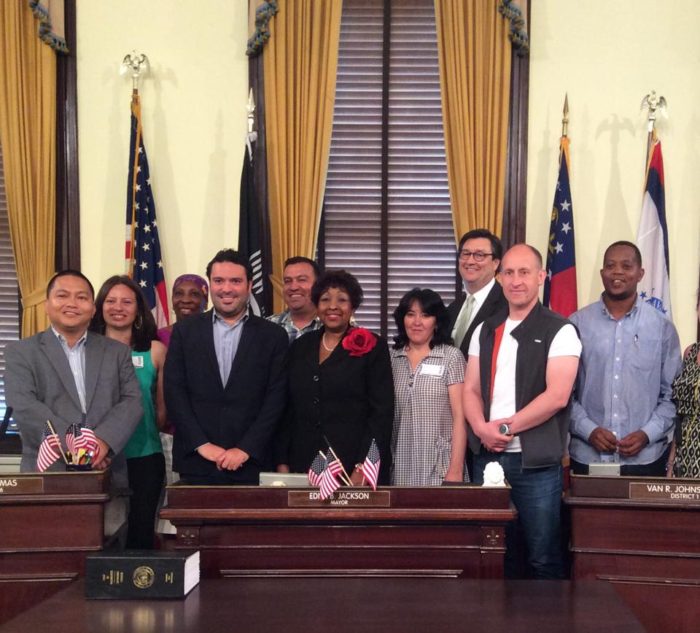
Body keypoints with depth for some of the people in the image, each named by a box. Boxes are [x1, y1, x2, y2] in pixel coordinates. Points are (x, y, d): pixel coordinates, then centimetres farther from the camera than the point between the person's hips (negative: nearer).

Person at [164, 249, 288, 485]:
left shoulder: (273, 336, 4)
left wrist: (246, 450, -9)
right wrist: (202, 444, -7)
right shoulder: (185, 331, 7)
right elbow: (174, 392, 2)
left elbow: (275, 399, -1)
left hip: (250, 464, -1)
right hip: (195, 462, 1)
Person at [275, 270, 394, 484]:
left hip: (353, 469, -3)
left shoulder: (372, 347, -2)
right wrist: (282, 463, 5)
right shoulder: (300, 347, 11)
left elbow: (382, 413, -6)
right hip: (303, 466, 4)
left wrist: (363, 468, -14)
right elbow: (288, 410, 12)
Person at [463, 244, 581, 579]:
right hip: (487, 457, 5)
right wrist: (482, 428, -9)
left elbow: (557, 396, -14)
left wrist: (505, 428, -12)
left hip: (536, 462, -5)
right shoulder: (486, 331, 13)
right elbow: (471, 389, 10)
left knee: (542, 557, 3)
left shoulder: (559, 331, -4)